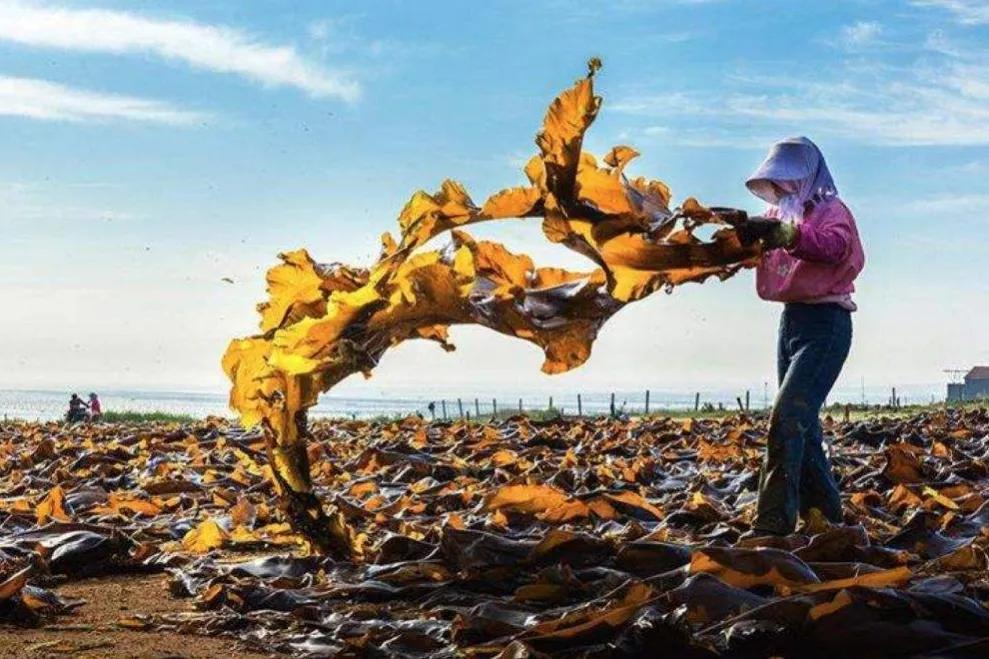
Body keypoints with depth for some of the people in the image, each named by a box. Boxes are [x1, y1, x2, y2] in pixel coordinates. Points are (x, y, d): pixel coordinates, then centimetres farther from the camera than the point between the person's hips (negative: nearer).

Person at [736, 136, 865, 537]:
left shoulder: (832, 211, -5)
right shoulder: (779, 213, 17)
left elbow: (830, 247, -27)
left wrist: (778, 232, -40)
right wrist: (741, 236, -15)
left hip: (825, 323, -8)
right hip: (790, 320, 8)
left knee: (787, 418, -19)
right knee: (803, 426, 11)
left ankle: (773, 524, -23)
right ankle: (827, 515, 21)